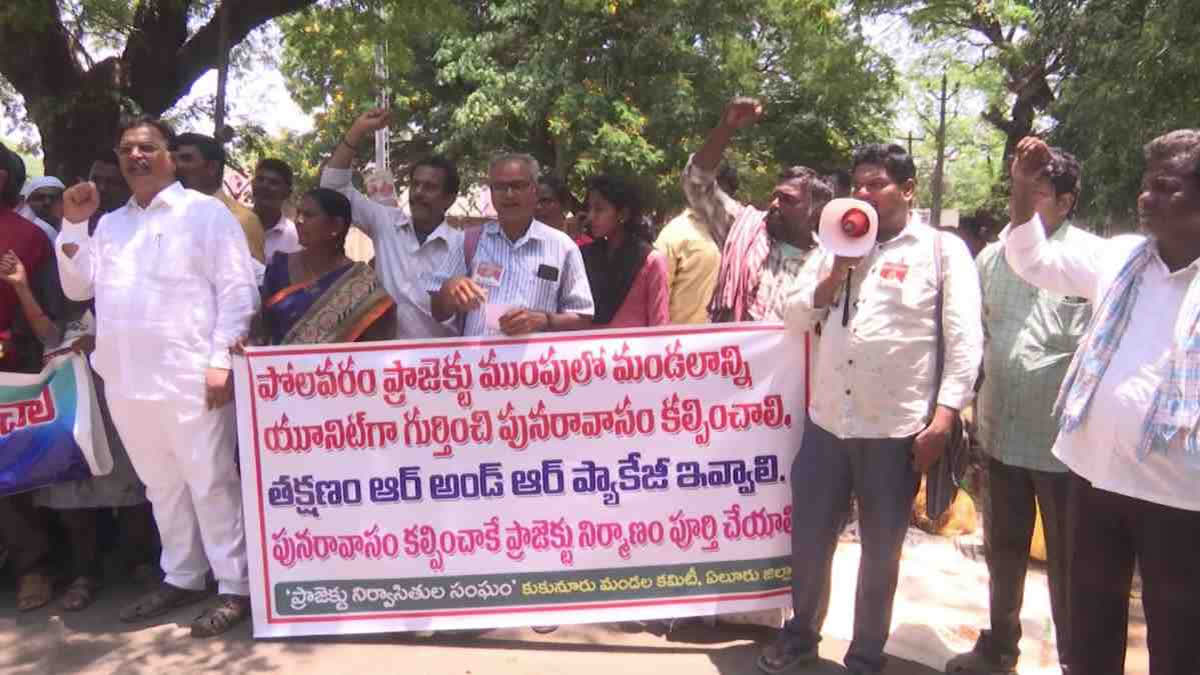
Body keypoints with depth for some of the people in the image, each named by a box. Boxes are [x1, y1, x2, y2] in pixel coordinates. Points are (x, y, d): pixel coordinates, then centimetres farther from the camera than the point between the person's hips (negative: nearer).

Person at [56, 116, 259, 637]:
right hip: (125, 378, 7)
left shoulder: (205, 212, 0)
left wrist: (221, 360, -15)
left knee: (210, 482, -1)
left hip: (189, 377, -6)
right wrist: (74, 225, 8)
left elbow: (238, 289, -7)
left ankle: (235, 588, 7)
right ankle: (182, 578, 29)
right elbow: (77, 288, 17)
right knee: (161, 484, 16)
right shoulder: (110, 224, 19)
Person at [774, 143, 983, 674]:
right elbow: (793, 318, 7)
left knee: (881, 552, 12)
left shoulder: (942, 249, -1)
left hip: (897, 430, -3)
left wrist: (942, 418, -13)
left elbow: (965, 339, -6)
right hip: (825, 423, 4)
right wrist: (836, 274, -7)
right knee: (809, 541, 13)